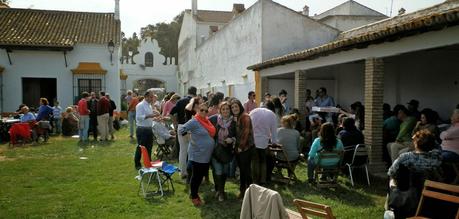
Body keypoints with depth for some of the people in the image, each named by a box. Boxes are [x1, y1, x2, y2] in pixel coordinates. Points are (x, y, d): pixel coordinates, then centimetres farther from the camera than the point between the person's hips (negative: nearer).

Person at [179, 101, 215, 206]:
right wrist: (190, 134, -13)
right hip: (197, 154, -7)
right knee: (196, 176, 4)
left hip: (206, 155, 7)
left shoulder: (207, 121, 7)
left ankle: (194, 193, 34)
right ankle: (194, 196, 20)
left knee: (202, 175, 17)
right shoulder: (194, 121, -15)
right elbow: (181, 129, -17)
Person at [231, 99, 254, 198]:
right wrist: (235, 146, 5)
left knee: (246, 169, -3)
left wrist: (241, 146, -16)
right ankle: (242, 189, 21)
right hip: (238, 148, 7)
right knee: (241, 169, 12)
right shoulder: (234, 118, 13)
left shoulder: (245, 116, -12)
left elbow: (246, 132, -17)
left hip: (245, 148, -7)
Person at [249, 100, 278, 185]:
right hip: (264, 142, 0)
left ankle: (255, 181, 15)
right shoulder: (272, 115, 4)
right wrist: (274, 142, 18)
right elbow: (274, 131, 7)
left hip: (252, 140, 0)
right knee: (263, 162, 16)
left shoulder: (254, 111, 4)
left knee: (254, 161, 11)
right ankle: (262, 181, 20)